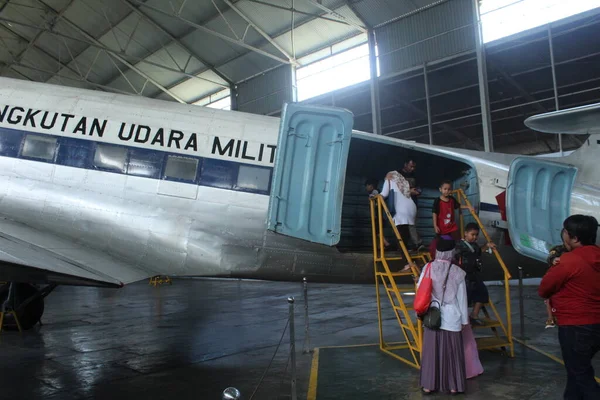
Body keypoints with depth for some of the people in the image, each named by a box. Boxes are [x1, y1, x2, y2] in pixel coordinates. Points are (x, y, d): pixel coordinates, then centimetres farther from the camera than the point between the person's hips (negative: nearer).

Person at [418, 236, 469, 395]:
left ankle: (428, 385, 17)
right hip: (452, 318, -1)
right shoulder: (457, 272, -9)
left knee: (431, 350, 10)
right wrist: (464, 319, 9)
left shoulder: (428, 268, -7)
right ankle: (453, 386, 20)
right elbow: (462, 298, -2)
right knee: (452, 352, 11)